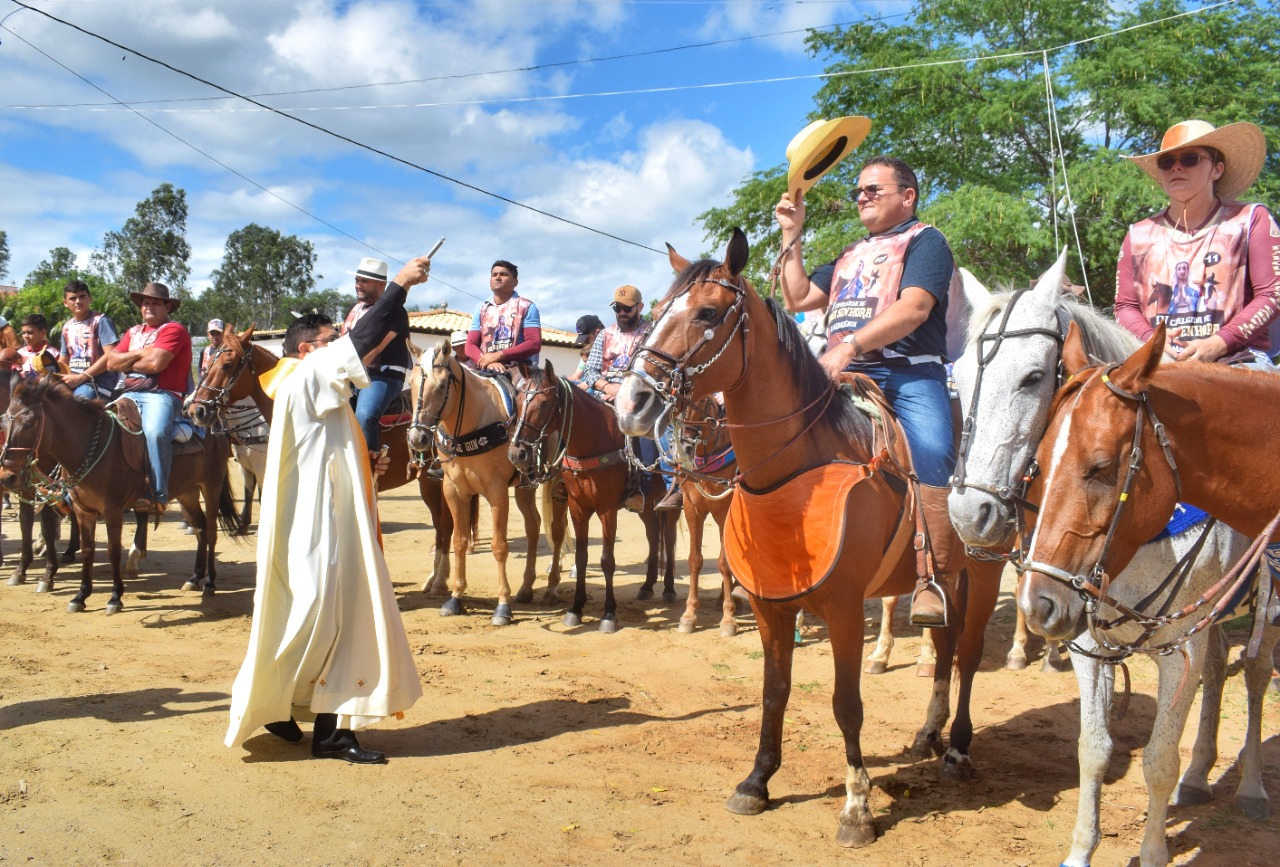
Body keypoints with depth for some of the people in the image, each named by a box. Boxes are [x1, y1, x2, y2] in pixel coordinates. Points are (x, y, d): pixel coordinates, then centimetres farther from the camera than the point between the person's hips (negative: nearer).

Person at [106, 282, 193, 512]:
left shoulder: (174, 330, -1)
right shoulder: (133, 332, 24)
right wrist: (138, 354, -2)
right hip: (130, 394, 8)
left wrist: (126, 363, 3)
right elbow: (111, 362, 13)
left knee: (154, 431, -35)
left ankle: (157, 495, -32)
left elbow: (156, 363, -14)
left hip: (162, 395, -8)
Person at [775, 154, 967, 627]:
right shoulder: (850, 256, 29)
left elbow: (914, 307, -10)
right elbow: (798, 299, 24)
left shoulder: (924, 240, 7)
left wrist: (851, 345, -21)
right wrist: (792, 235, 20)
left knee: (931, 453, -29)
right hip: (844, 374, 6)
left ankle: (933, 583, -21)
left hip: (909, 371, -6)